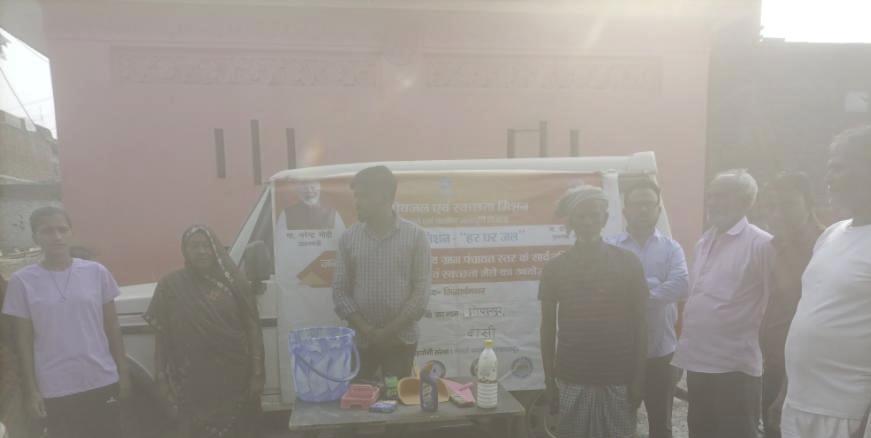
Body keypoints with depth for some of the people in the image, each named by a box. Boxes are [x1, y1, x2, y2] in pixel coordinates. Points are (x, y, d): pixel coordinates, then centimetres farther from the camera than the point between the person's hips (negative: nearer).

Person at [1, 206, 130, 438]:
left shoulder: (97, 272, -1)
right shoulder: (22, 281, -3)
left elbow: (112, 327, 4)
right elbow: (24, 341, 1)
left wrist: (123, 371, 4)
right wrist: (31, 389, 0)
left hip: (103, 381, 1)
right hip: (55, 389, -1)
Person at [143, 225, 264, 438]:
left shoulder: (233, 281, -1)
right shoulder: (170, 285, 0)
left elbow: (252, 327, -2)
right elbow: (161, 334, 5)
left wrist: (257, 373, -6)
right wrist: (162, 376, 1)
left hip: (234, 375, 0)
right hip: (193, 379, 0)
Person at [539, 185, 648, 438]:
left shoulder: (628, 263, -1)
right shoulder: (555, 268, 0)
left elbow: (639, 323, 2)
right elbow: (548, 327, 5)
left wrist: (639, 376, -1)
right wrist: (549, 380, 3)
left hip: (618, 378, 0)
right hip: (571, 379, 1)